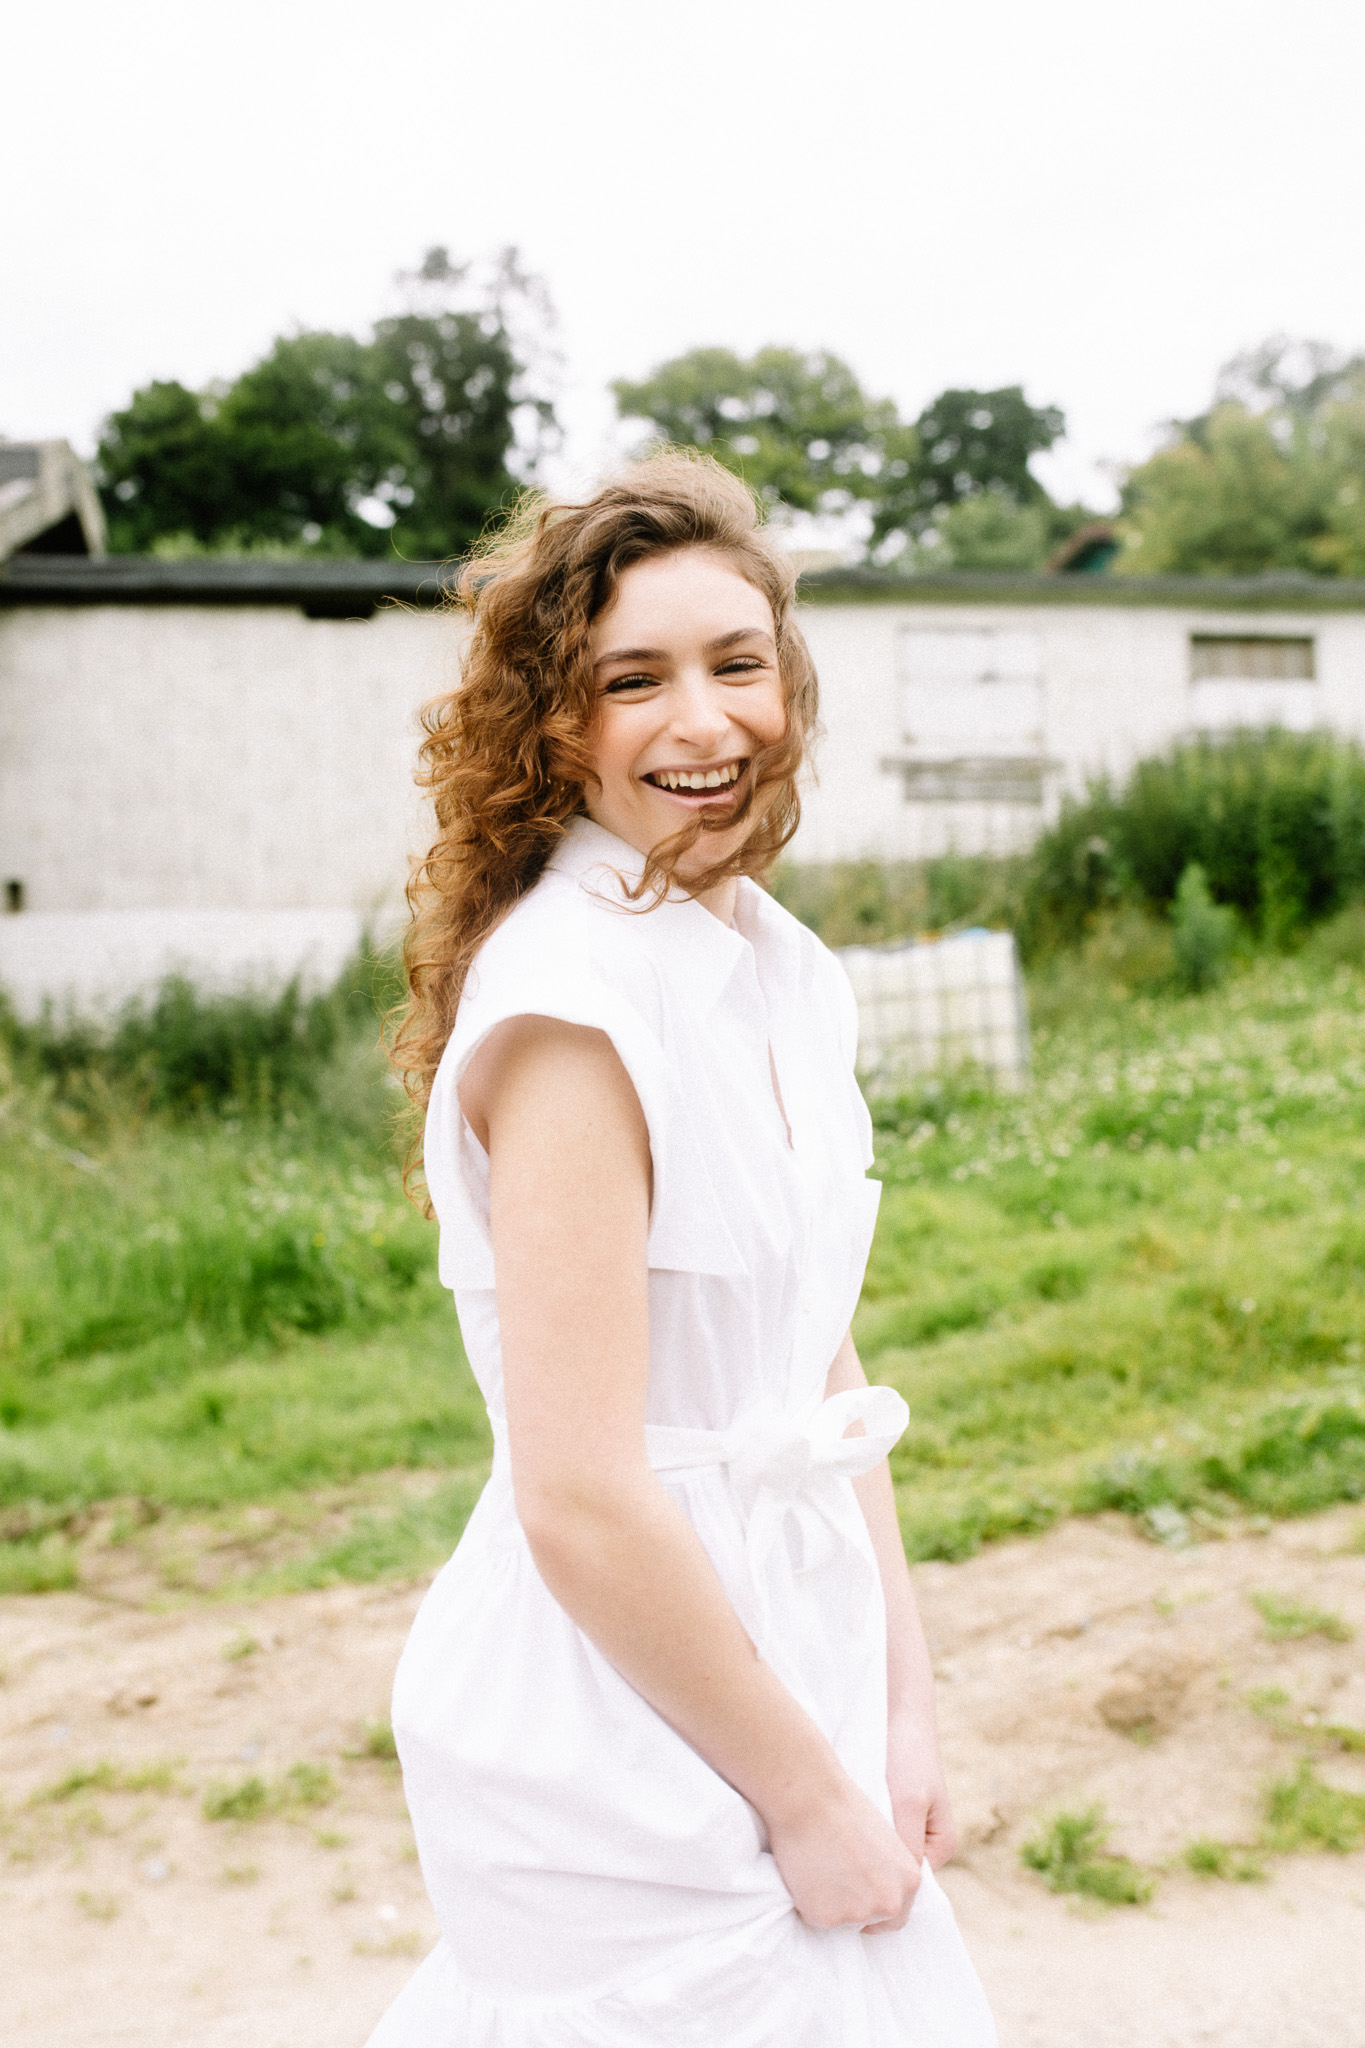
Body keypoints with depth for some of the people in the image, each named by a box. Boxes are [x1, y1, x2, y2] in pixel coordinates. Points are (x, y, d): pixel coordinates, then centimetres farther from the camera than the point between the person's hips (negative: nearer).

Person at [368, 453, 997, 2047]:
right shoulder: (569, 993, -22)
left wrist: (902, 1705, 7)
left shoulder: (784, 972, 3)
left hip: (776, 1651, 8)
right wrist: (811, 1795, -12)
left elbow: (823, 1367, 8)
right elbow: (580, 1501, -23)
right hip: (620, 1725, -8)